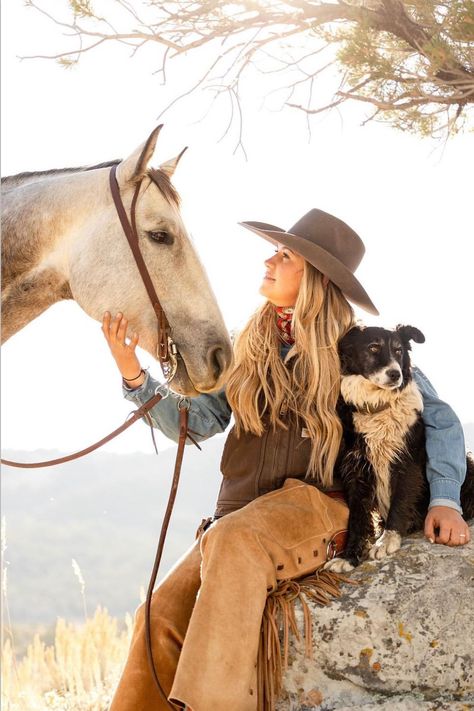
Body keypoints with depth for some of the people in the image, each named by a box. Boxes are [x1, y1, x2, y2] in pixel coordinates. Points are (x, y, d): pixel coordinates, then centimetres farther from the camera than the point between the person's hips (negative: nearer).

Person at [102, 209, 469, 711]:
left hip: (317, 501, -5)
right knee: (162, 615, -18)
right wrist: (134, 374, -5)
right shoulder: (247, 351, 15)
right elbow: (195, 421, 8)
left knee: (234, 541, -37)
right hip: (239, 515, 5)